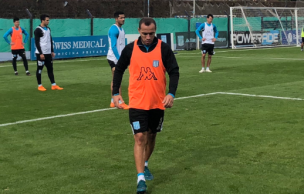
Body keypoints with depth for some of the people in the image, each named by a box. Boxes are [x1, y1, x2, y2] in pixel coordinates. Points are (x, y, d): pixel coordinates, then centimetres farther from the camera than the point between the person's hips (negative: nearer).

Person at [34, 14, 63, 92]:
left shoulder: (48, 29, 13)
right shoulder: (38, 30, -10)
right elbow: (37, 42, -13)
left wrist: (52, 51, 14)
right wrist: (40, 53, -17)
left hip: (48, 53, 7)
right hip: (41, 53, -7)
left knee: (50, 69, 7)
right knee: (39, 69, 1)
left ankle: (53, 85, 9)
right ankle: (40, 86, 8)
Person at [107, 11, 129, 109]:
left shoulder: (121, 29, 14)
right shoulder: (114, 29, -15)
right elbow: (113, 46, -20)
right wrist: (119, 59, -22)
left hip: (119, 58, 10)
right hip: (114, 58, -10)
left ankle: (113, 101, 17)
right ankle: (120, 102, -8)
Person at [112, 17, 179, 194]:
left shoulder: (164, 48, -5)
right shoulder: (130, 49, -3)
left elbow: (174, 72, -5)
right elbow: (119, 70, 10)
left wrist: (171, 94, -18)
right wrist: (116, 93, 6)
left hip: (158, 103, 1)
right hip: (137, 102, -1)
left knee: (151, 136, 16)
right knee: (140, 138, -10)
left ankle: (145, 165, 40)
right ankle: (141, 178, -8)